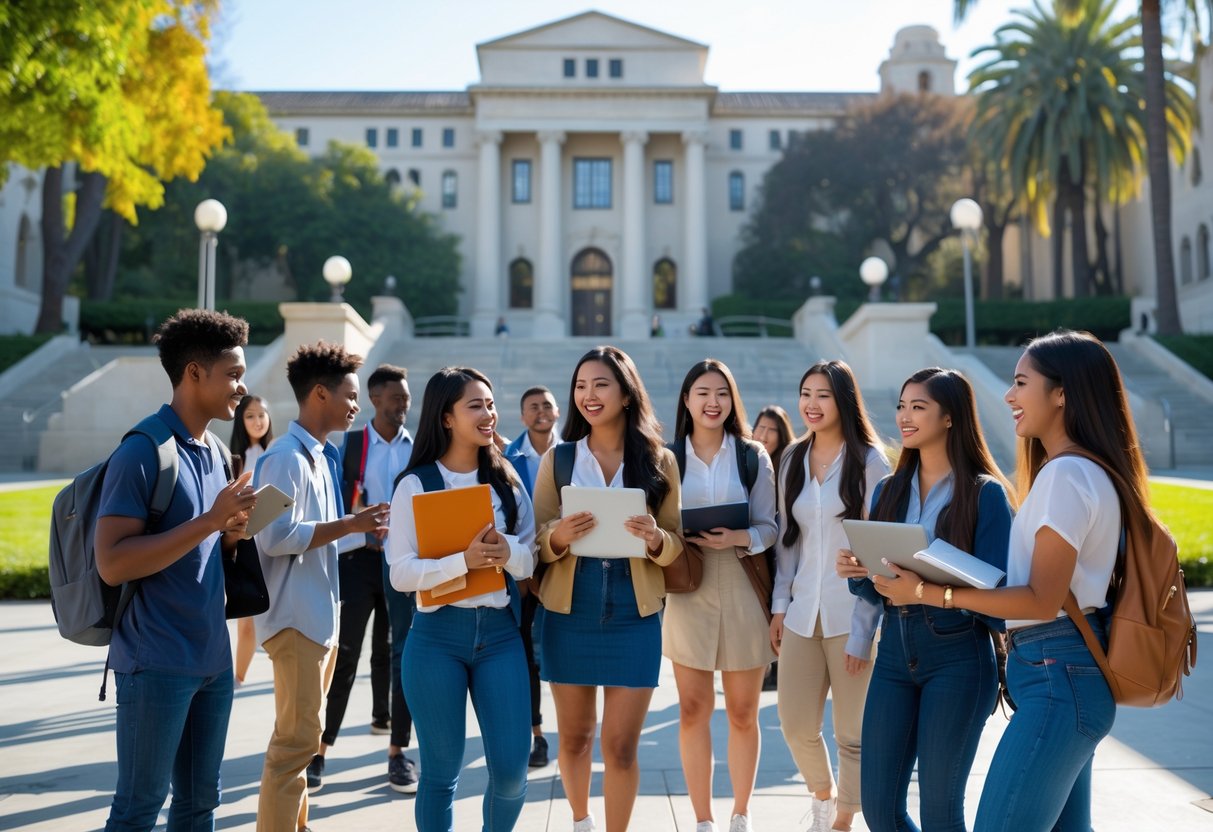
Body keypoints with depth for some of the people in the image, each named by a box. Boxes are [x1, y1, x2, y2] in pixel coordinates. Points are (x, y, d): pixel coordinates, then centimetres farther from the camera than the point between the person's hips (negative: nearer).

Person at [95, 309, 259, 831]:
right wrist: (210, 521, -22)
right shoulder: (142, 452, -14)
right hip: (156, 663, -8)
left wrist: (232, 535, -1)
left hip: (212, 658, 8)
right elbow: (112, 563, -21)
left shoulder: (213, 452, 11)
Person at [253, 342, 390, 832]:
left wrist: (361, 524, 4)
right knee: (297, 738, -6)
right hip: (297, 616, -10)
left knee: (303, 735, 19)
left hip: (322, 612, 10)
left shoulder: (321, 455, 12)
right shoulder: (286, 458, -16)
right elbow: (276, 536, -25)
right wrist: (351, 524, -21)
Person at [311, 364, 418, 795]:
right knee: (343, 657, -2)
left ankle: (398, 752, 11)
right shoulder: (350, 443, 3)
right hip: (358, 557, -1)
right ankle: (319, 752, 4)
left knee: (399, 654, 5)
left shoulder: (420, 448, 6)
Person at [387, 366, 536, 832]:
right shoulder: (416, 485, -3)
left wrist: (508, 551, -16)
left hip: (500, 632, 3)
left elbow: (533, 558, 6)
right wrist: (464, 560, -24)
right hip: (437, 637, -3)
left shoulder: (507, 480, 7)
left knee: (511, 770, 2)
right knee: (441, 772, 8)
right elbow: (401, 573, -9)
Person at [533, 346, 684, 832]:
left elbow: (677, 545, 2)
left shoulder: (660, 461, 1)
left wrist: (655, 539, -20)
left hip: (634, 616, -1)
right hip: (569, 614, 1)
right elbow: (536, 541, 1)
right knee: (573, 736, 15)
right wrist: (558, 536, -21)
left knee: (621, 746, 1)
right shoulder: (557, 459, 2)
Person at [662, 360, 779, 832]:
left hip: (742, 593, 0)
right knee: (693, 710, 5)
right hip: (688, 593, 1)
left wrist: (739, 538, -19)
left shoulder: (753, 456, 2)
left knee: (742, 713, 9)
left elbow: (770, 527, 0)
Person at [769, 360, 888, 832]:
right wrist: (779, 605, 7)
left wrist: (864, 629, -13)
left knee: (851, 733, 4)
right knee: (795, 724, 8)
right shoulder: (792, 460, 10)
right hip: (803, 612, 5)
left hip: (852, 613, -4)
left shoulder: (870, 461, -6)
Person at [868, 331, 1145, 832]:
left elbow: (1042, 599, -19)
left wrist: (930, 593, -22)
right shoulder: (1086, 470, 16)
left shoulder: (1065, 473, -16)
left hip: (1057, 677, -11)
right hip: (1065, 675, 11)